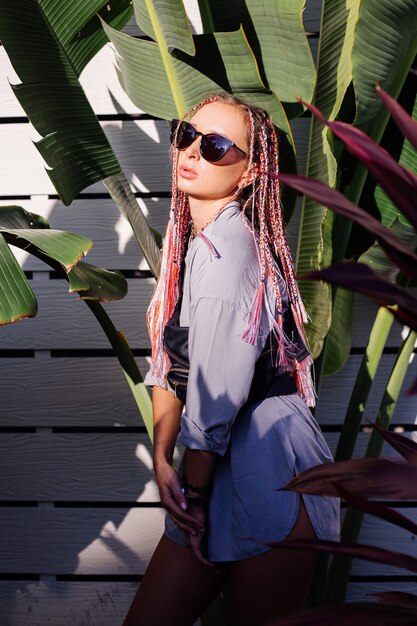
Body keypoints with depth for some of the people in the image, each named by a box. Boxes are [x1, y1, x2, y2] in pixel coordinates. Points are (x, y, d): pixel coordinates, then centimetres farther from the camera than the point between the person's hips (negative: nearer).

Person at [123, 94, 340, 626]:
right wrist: (162, 458, -1)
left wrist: (195, 491, -8)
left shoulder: (226, 244, -18)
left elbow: (216, 391, -18)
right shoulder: (188, 242, 11)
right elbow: (168, 363, 10)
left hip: (266, 470, -8)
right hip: (218, 469, 8)